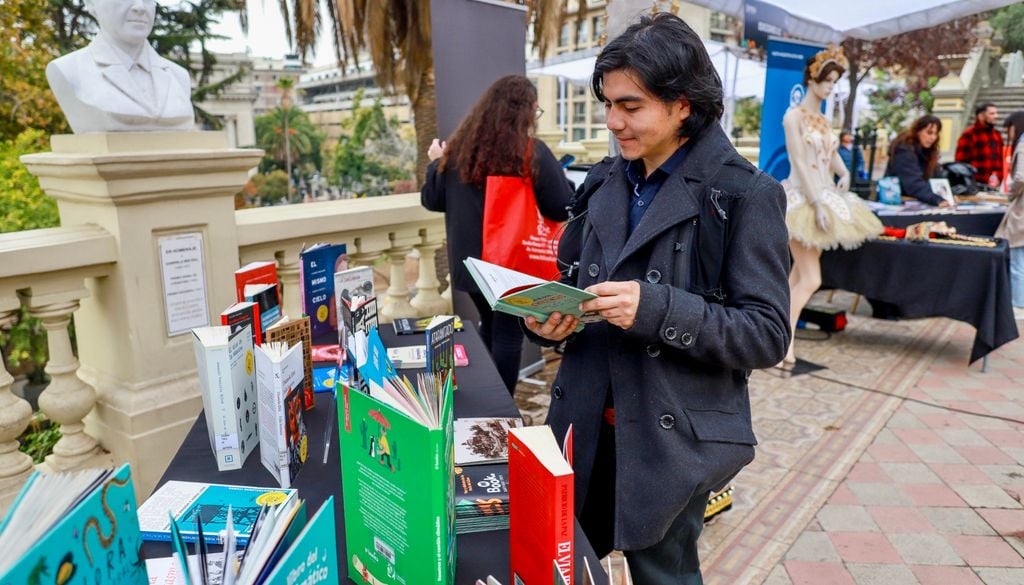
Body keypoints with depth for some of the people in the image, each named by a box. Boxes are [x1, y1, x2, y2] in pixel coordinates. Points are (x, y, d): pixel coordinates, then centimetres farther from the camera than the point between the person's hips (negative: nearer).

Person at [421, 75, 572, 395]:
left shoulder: (459, 148, 1)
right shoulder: (533, 153, -14)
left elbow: (432, 200, 10)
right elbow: (562, 208, -10)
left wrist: (437, 163, 27)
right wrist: (556, 172, 7)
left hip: (472, 261, 6)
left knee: (489, 327, 22)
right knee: (508, 333, 6)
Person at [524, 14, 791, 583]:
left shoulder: (744, 194, -11)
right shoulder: (605, 182, 5)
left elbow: (768, 334, -14)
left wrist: (656, 309, -27)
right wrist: (550, 317, -8)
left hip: (675, 434, -5)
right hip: (588, 421, 5)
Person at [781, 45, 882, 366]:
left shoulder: (823, 119, 16)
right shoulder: (794, 115, -9)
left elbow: (832, 153, 21)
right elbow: (799, 163, -16)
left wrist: (845, 173, -1)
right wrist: (817, 203, -21)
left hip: (824, 198, 8)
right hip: (802, 200, -8)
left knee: (799, 275, 7)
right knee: (810, 279, -12)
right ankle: (784, 342, -7)